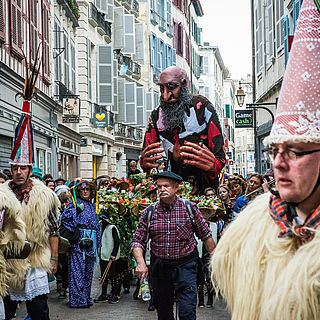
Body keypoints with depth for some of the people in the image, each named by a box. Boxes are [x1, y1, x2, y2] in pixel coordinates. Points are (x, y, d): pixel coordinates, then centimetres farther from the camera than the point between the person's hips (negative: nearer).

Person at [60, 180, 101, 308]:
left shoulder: (92, 206, 20)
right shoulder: (74, 203, 1)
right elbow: (64, 217, -14)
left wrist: (98, 244, 19)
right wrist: (77, 210, -22)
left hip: (91, 242, 7)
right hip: (78, 241, -7)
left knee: (88, 270, 9)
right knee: (77, 270, -8)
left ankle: (85, 297, 15)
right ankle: (76, 299, -7)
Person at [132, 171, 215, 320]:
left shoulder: (189, 208, -4)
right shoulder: (149, 212, -1)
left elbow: (206, 235, 4)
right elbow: (138, 240, 0)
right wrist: (140, 262, -16)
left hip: (185, 264, -2)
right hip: (159, 266, 2)